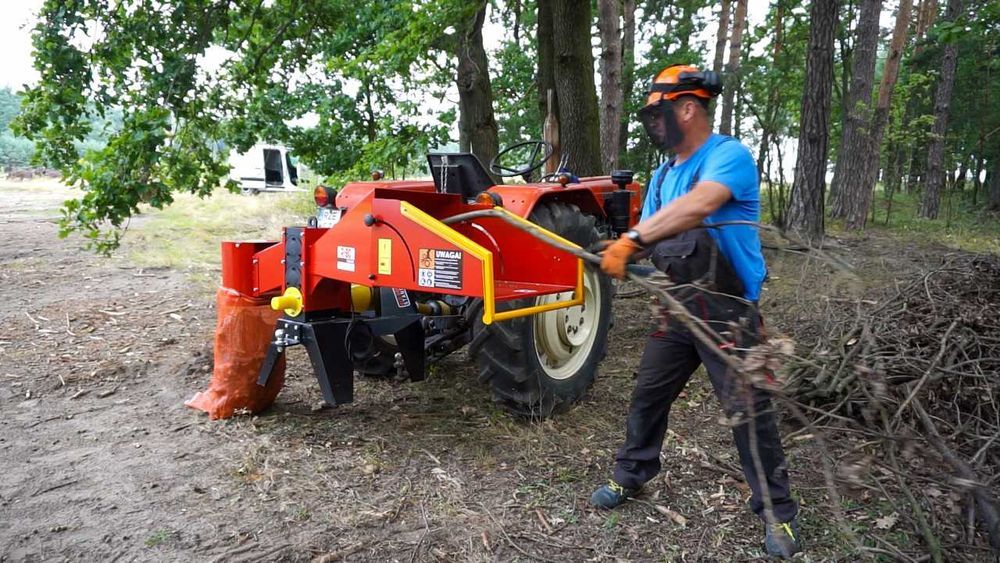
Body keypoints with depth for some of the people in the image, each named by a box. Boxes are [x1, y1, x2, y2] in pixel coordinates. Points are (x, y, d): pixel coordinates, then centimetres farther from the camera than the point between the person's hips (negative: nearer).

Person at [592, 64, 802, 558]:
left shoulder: (730, 155, -15)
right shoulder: (664, 174, 11)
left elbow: (700, 205, -35)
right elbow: (651, 233, 8)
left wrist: (631, 239, -34)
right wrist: (623, 250, -13)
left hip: (728, 312, -7)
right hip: (679, 307, 7)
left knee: (749, 413, 0)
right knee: (647, 395, 15)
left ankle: (777, 512, 18)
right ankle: (630, 476, 34)